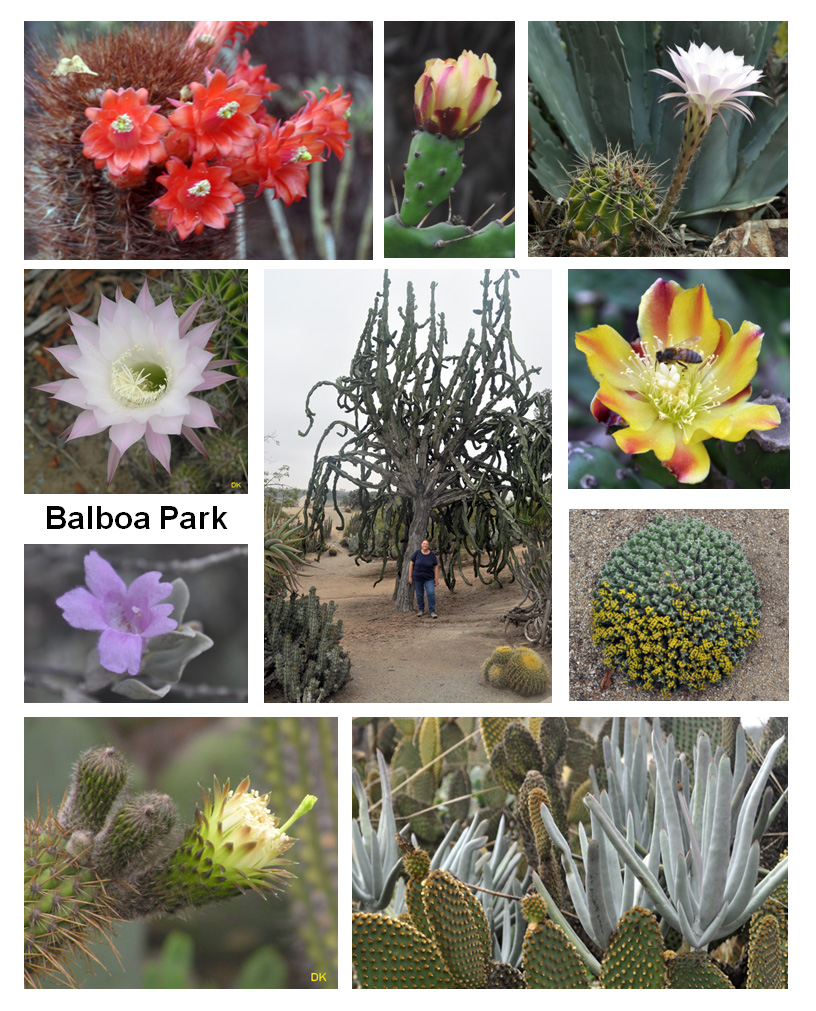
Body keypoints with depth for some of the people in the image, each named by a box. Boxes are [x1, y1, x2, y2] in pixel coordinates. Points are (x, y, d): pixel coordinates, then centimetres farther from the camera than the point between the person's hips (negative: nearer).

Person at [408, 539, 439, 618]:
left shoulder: (432, 555, -6)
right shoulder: (417, 553, -6)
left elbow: (436, 567, -1)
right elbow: (411, 564, -2)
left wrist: (436, 578, -5)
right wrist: (410, 576, -4)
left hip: (429, 578, -1)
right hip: (417, 578, 1)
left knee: (431, 593, -15)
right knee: (419, 595, 8)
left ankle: (432, 611, -7)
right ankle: (421, 610, 26)